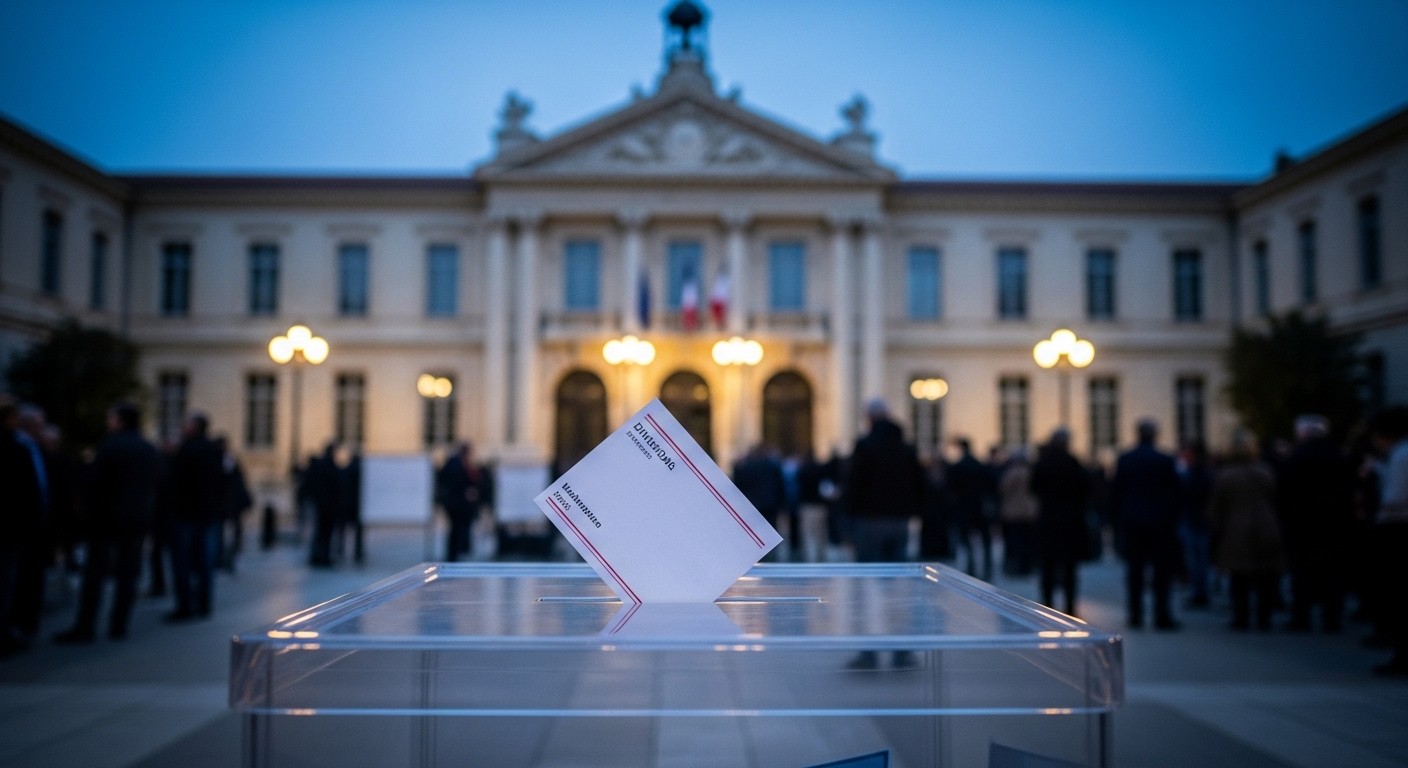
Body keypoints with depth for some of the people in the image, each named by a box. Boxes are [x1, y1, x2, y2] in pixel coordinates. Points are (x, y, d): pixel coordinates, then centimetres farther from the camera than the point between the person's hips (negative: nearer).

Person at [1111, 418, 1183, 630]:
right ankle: (1162, 616, 0)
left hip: (1131, 522, 2)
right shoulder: (1166, 461, -5)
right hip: (1159, 523, -2)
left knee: (1134, 570, 8)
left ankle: (1134, 615, 9)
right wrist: (1172, 522, 7)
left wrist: (1119, 520, 11)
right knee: (1161, 571, 3)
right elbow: (1174, 494, -2)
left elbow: (1115, 492, 3)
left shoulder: (1124, 459, 0)